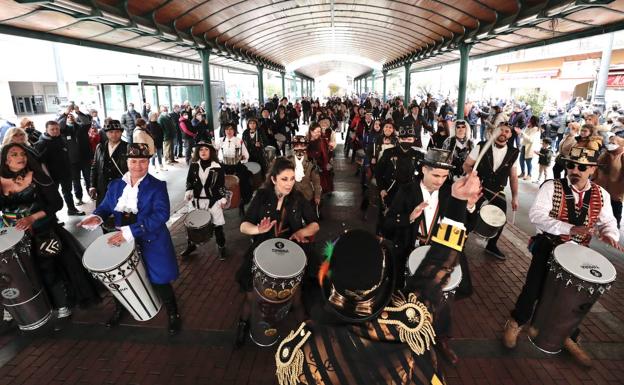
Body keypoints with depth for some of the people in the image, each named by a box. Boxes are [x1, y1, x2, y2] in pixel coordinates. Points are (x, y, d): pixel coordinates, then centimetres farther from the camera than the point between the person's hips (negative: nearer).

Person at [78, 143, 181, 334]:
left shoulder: (157, 186, -13)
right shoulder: (115, 185, 4)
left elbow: (161, 214, -26)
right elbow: (105, 207, 8)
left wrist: (130, 231, -33)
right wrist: (96, 216, -17)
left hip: (150, 243, -5)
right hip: (121, 241, 5)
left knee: (159, 281, 3)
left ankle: (173, 314, 30)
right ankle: (119, 309, 52)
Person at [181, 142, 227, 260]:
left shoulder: (217, 167, -7)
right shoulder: (194, 165, 0)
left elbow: (222, 184, -4)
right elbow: (189, 181, 8)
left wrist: (223, 198, -13)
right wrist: (188, 192, -9)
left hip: (213, 200, -3)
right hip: (197, 200, 3)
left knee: (217, 224, 3)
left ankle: (221, 247, 22)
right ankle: (191, 245, 36)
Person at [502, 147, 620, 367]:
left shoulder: (601, 195, 3)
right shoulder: (552, 187, -12)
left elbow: (608, 222, 6)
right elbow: (535, 215, -24)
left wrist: (609, 234, -19)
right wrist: (569, 228, -34)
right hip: (549, 245, -4)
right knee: (535, 286, -11)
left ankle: (567, 337, 36)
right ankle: (515, 323, 18)